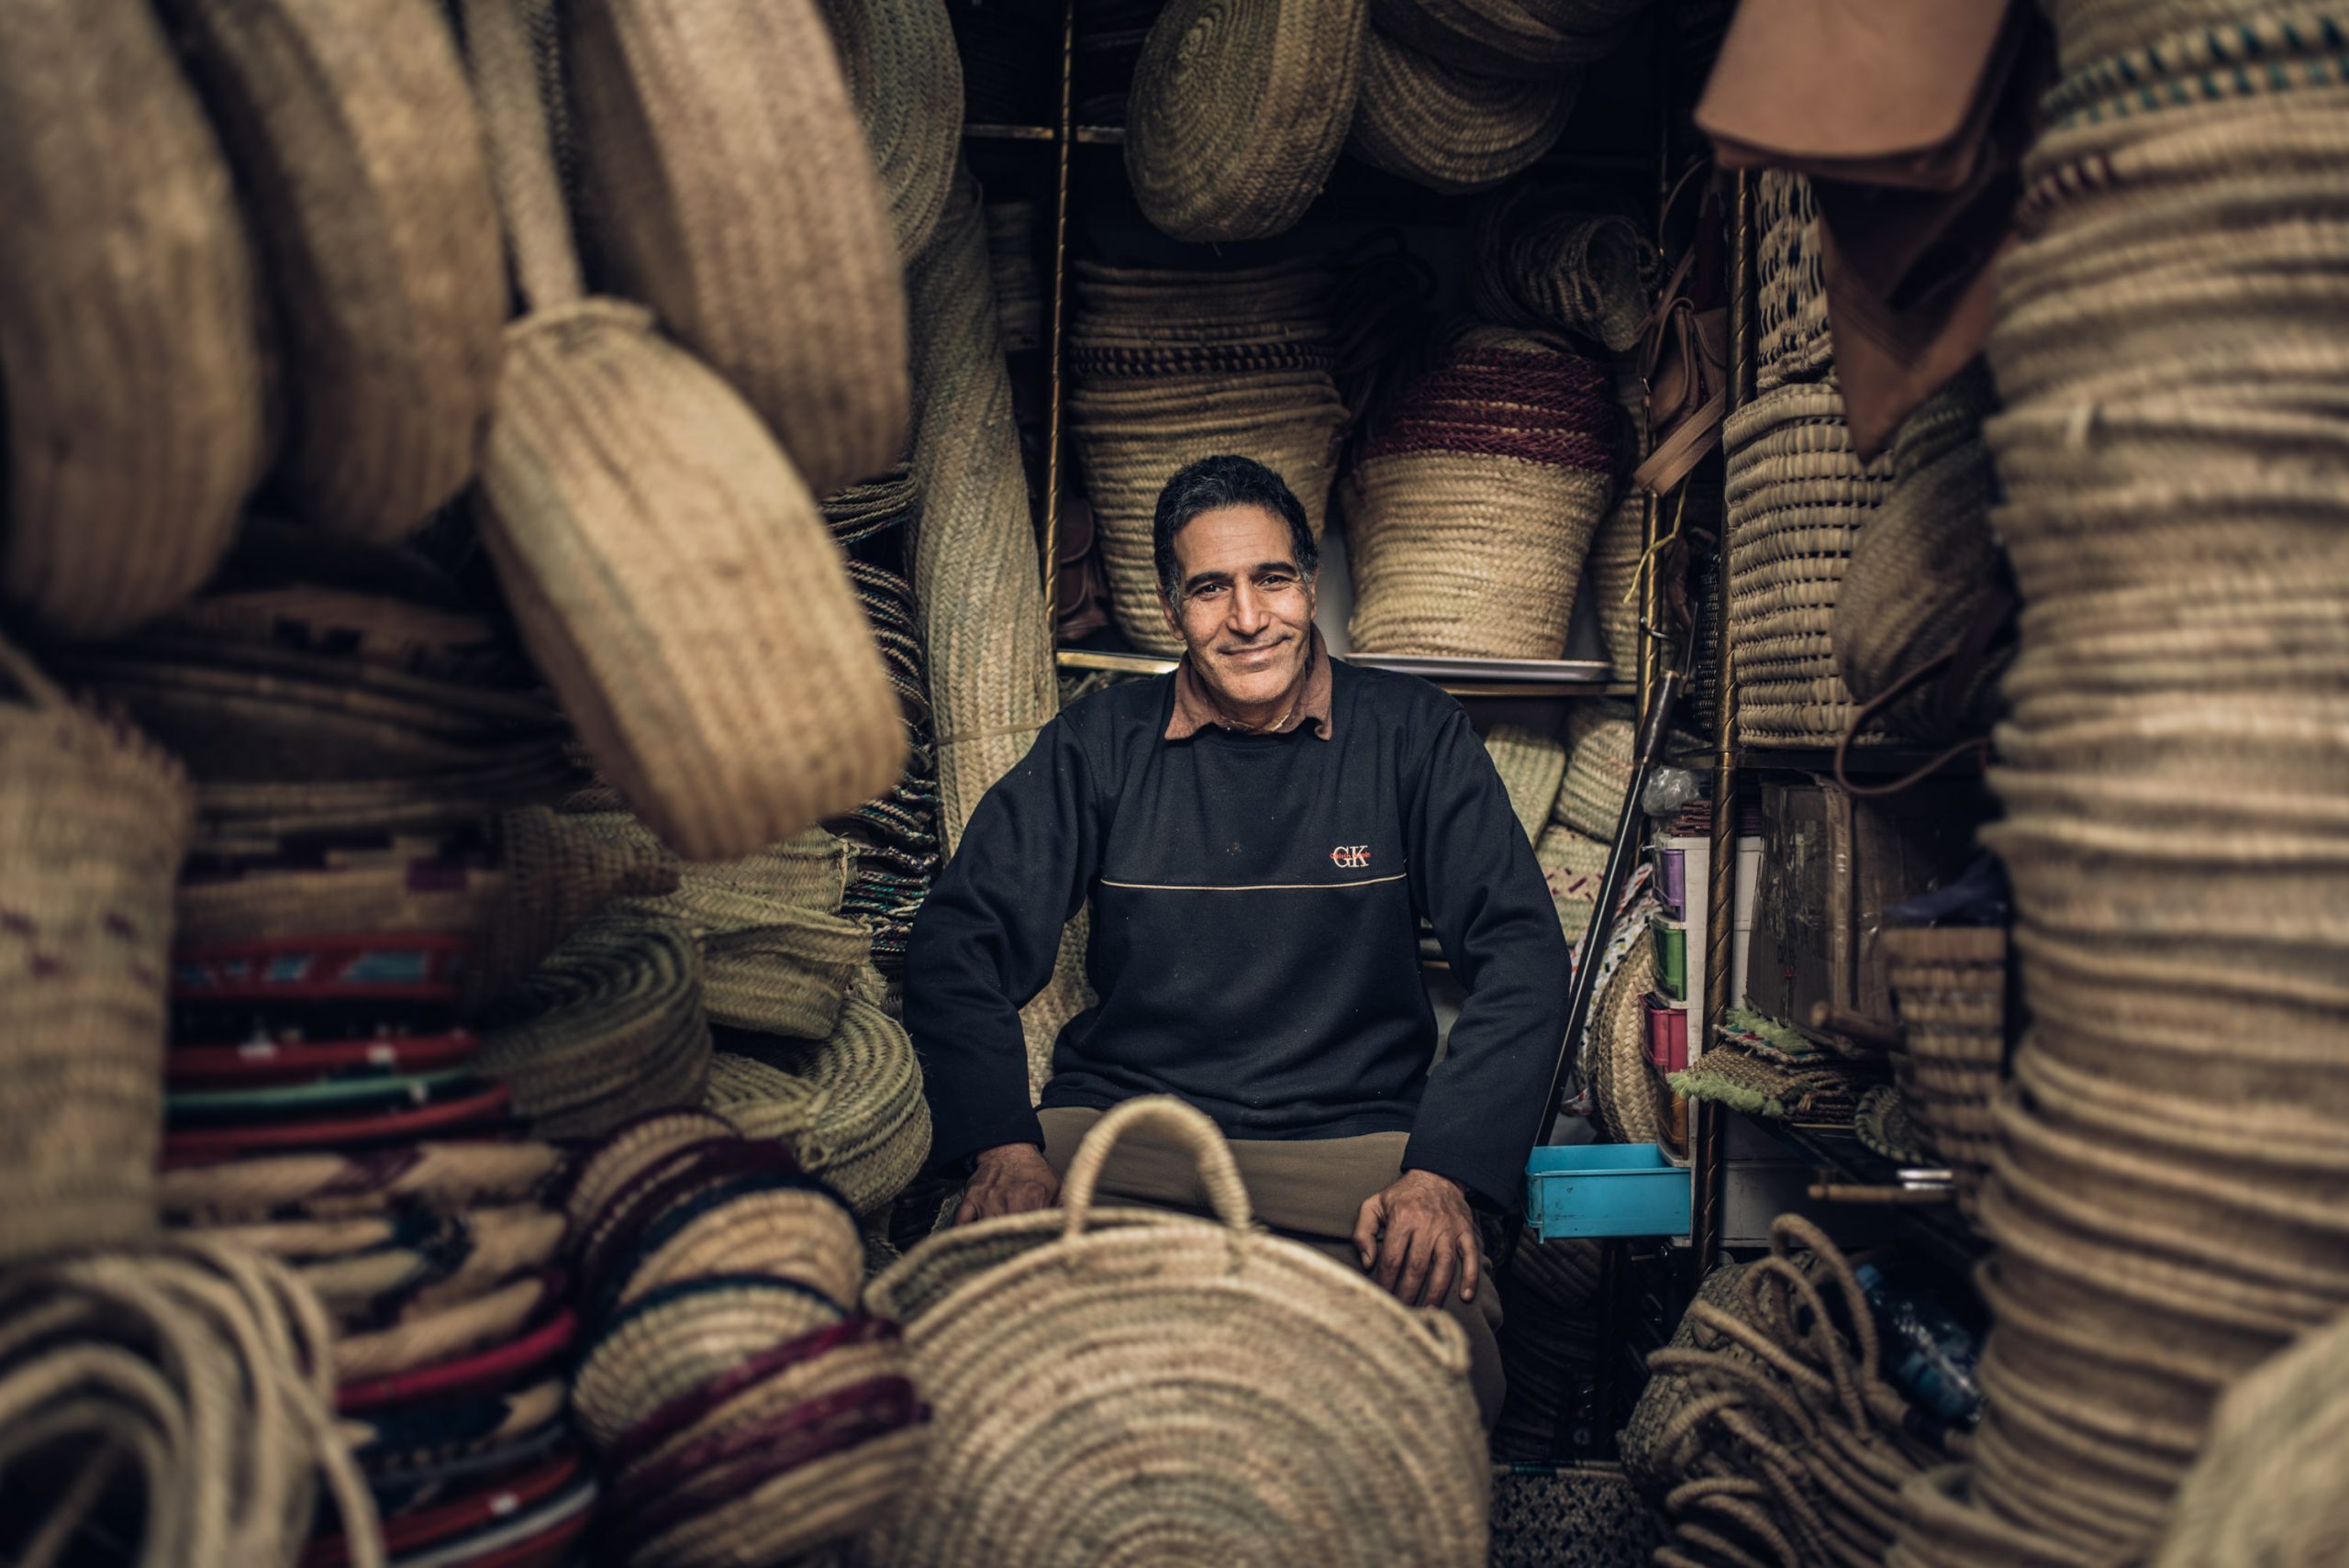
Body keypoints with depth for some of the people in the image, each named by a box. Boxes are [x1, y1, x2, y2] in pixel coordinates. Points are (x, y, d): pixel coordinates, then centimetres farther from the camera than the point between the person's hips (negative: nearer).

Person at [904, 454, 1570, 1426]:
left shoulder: (1413, 736, 6)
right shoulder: (1100, 744, 8)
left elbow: (1522, 951, 1)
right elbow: (960, 940, 5)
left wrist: (1446, 1171, -13)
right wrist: (1005, 1147, -13)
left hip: (1354, 1145, 0)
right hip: (1113, 1132, 1)